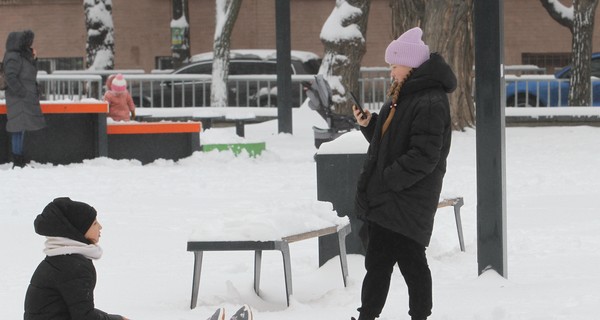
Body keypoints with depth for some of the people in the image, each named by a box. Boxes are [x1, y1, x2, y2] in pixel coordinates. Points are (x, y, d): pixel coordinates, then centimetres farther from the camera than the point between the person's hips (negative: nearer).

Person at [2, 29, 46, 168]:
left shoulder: (23, 56, 16)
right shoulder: (14, 57, -14)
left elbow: (29, 75, 22)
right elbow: (10, 77, -22)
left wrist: (32, 59, 9)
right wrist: (22, 93, -20)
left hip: (27, 100, 10)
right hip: (18, 100, -10)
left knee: (22, 130, 12)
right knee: (19, 130, -10)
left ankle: (21, 161, 17)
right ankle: (17, 162, -9)